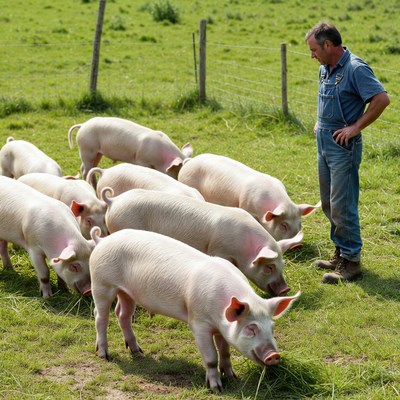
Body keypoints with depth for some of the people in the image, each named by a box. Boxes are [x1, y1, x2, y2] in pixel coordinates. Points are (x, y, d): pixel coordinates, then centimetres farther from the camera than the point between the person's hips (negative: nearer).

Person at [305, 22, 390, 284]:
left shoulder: (356, 69, -17)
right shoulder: (325, 69, 11)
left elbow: (382, 99, -23)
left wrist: (356, 127, -20)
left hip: (343, 145, -9)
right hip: (324, 142, 9)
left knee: (342, 205, -8)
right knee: (329, 203, 14)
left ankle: (351, 262, 0)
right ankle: (341, 253, 26)